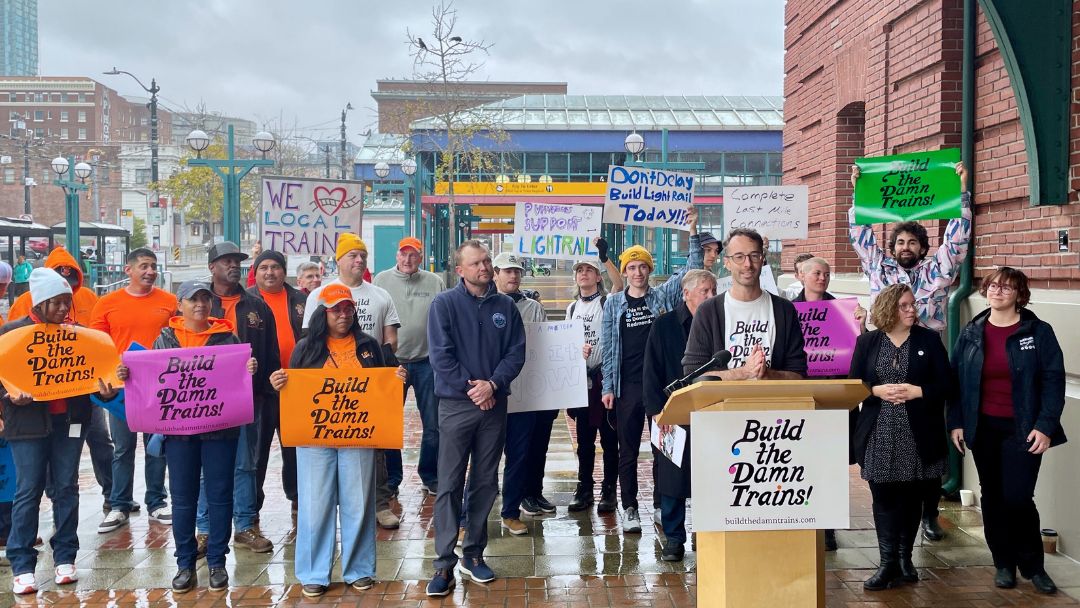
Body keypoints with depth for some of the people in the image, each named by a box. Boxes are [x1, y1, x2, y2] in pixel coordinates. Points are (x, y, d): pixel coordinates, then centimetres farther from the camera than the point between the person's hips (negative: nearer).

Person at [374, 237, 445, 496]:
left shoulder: (435, 283, 3)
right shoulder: (382, 280, 4)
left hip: (426, 362, 0)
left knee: (433, 424, 5)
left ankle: (431, 477, 19)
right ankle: (391, 478, 21)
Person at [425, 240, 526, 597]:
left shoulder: (505, 306, 6)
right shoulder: (444, 304, -3)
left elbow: (516, 352, 2)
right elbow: (440, 355, -9)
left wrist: (492, 384, -12)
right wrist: (471, 388, -12)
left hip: (494, 405, 3)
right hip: (456, 404, -3)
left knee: (485, 483, 9)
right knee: (450, 485, -2)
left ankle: (474, 554, 21)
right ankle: (444, 564, 2)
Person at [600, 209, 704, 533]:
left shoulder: (663, 296, 6)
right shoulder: (613, 303, 6)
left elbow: (691, 270, -1)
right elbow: (609, 348, 4)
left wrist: (693, 233, -10)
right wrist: (608, 387, 0)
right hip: (628, 385, 0)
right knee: (628, 449, 5)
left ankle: (661, 506, 18)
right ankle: (629, 509, 14)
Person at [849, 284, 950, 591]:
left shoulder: (929, 339, 3)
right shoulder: (867, 342, 4)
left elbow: (945, 383, 0)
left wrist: (916, 391, -15)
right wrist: (878, 391, -15)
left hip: (917, 436, 0)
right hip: (880, 435, 0)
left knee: (911, 497, 9)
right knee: (884, 498, -1)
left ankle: (905, 558, 24)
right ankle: (888, 563, 3)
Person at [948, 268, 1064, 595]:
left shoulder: (1038, 331, -4)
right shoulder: (971, 334, 5)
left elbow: (1054, 380, -7)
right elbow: (956, 381, 6)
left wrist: (1045, 426, -14)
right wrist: (956, 422, 0)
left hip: (1022, 428, -3)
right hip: (983, 427, 3)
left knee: (1018, 496, -8)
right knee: (992, 496, 9)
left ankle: (1032, 565, 14)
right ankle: (1004, 563, 23)